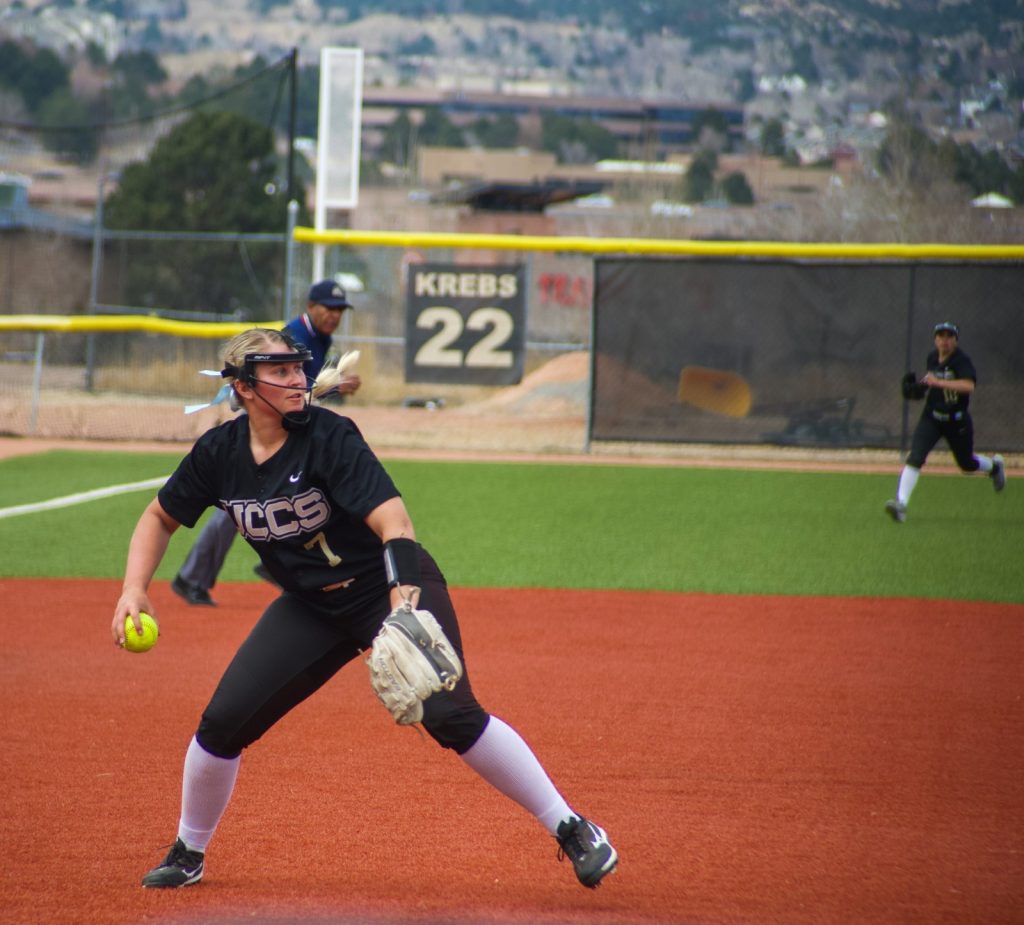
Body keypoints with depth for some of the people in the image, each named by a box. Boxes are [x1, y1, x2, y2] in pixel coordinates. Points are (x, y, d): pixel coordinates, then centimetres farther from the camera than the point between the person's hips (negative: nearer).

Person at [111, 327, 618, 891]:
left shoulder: (329, 437, -21)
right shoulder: (219, 453, -6)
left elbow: (391, 518, -32)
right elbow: (160, 517, 9)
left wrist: (404, 594, -48)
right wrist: (134, 588, -8)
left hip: (388, 588, -5)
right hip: (311, 608, 5)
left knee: (449, 714, -22)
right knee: (223, 721, -4)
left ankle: (572, 829, -13)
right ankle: (187, 856, 19)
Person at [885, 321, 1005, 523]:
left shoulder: (961, 361, -19)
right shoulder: (932, 358, 2)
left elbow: (969, 386, -37)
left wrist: (938, 382, -42)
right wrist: (919, 388, 0)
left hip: (957, 421, -3)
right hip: (931, 418, 3)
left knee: (967, 464, 16)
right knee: (915, 457, -19)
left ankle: (994, 465, 51)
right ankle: (901, 503, -26)